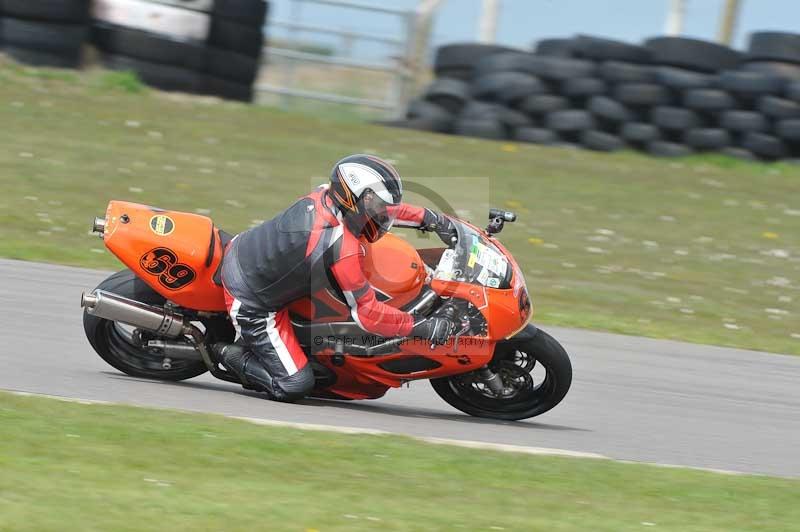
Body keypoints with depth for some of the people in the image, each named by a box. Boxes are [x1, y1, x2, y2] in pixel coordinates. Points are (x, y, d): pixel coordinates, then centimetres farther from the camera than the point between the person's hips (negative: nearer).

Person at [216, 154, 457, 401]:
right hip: (251, 304, -8)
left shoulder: (325, 195, -8)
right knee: (295, 386, -9)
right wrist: (422, 327, -20)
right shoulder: (343, 250, -30)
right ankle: (234, 355, 8)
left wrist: (428, 218, 9)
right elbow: (366, 313, -24)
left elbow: (380, 209, 12)